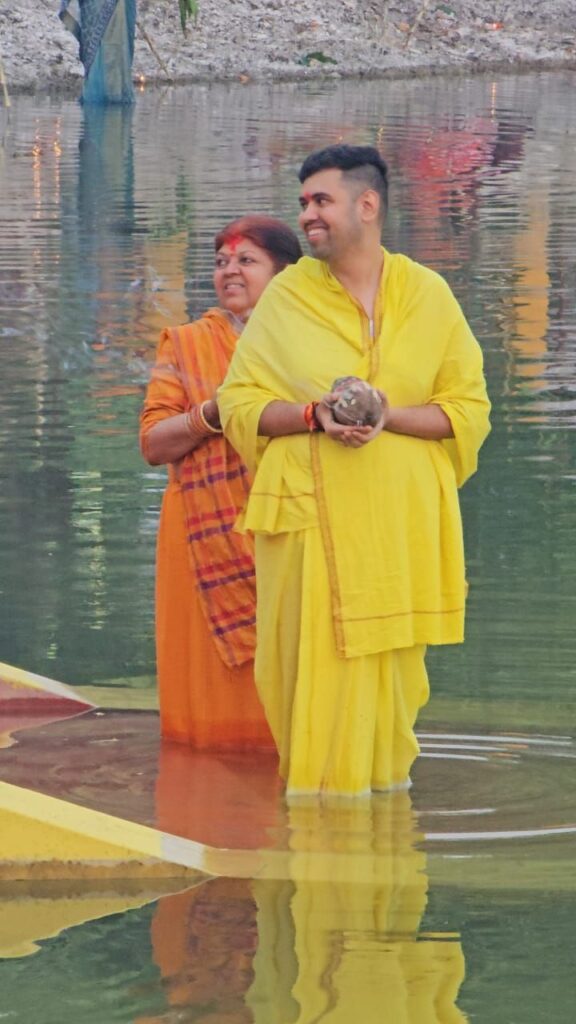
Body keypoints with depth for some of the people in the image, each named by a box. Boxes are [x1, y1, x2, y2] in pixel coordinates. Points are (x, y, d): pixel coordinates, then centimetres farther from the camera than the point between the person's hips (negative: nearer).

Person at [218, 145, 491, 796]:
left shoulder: (427, 295, 4)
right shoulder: (286, 295, 3)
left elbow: (468, 409, 4)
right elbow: (241, 403, 4)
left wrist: (391, 416, -14)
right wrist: (312, 414, -14)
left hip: (399, 515, 1)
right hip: (310, 508, -1)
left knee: (388, 647, 3)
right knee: (315, 651, -5)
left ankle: (385, 766, 20)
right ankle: (320, 781, 5)